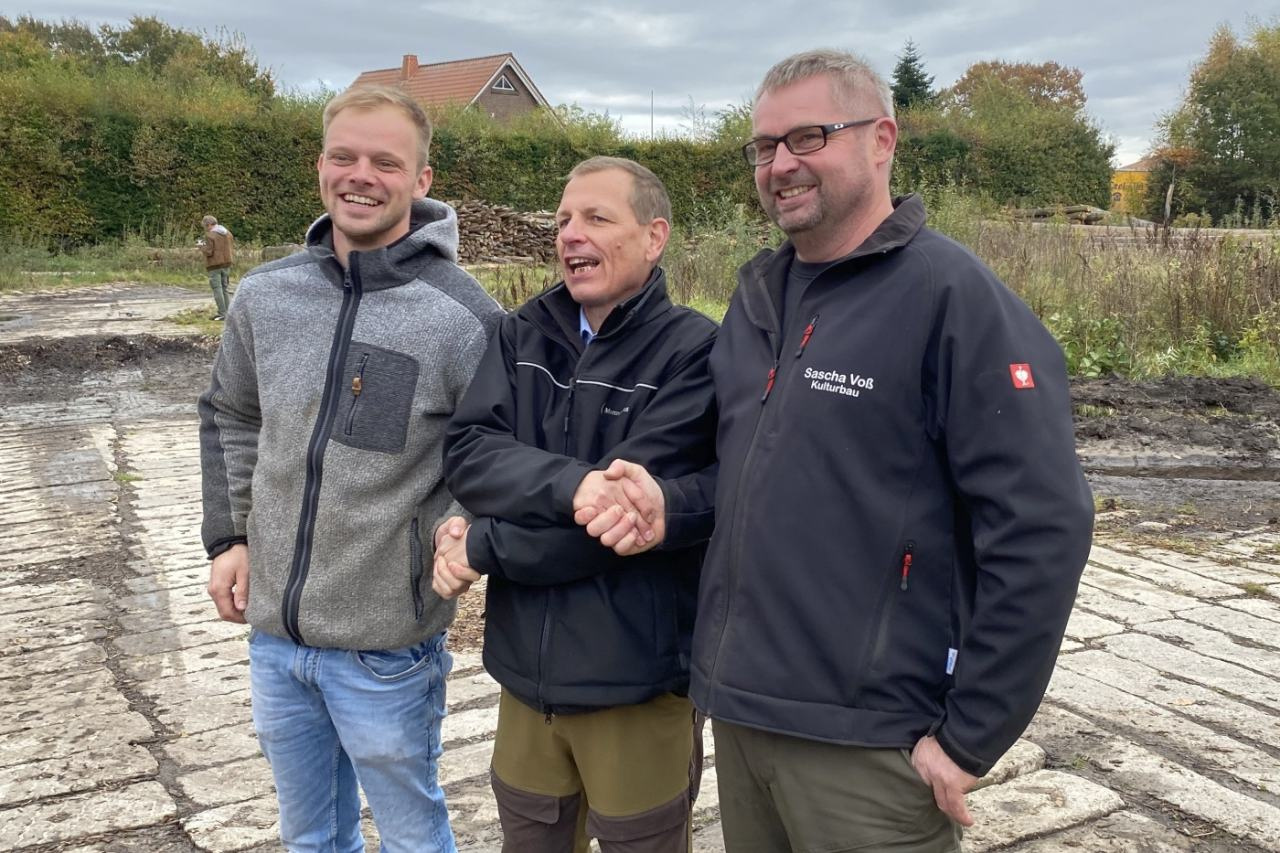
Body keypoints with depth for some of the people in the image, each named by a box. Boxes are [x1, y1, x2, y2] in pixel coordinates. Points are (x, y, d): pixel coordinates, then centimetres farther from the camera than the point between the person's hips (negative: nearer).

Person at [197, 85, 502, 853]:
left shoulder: (463, 316, -15)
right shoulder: (266, 295, 0)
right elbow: (230, 419, 15)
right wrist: (229, 537, 8)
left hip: (387, 646, -5)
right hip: (271, 629, 5)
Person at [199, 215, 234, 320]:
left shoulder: (210, 235, -13)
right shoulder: (227, 233, 7)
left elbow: (208, 252, -16)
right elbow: (232, 247, 12)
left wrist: (201, 246, 1)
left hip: (214, 265, -7)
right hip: (226, 263, 7)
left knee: (217, 289, -3)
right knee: (224, 288, 14)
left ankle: (222, 314, -6)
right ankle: (226, 312, 17)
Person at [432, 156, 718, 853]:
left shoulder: (694, 350, -13)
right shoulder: (522, 334, 4)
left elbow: (629, 514, -21)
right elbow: (466, 453, -8)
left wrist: (482, 546, -13)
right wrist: (571, 483, -26)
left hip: (637, 682, -4)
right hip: (527, 669, 5)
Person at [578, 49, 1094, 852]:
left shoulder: (953, 297, -13)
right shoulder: (759, 292, 9)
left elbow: (1041, 532, -17)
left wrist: (969, 737, -14)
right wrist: (668, 504, -3)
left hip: (868, 741, -6)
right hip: (737, 711, 7)